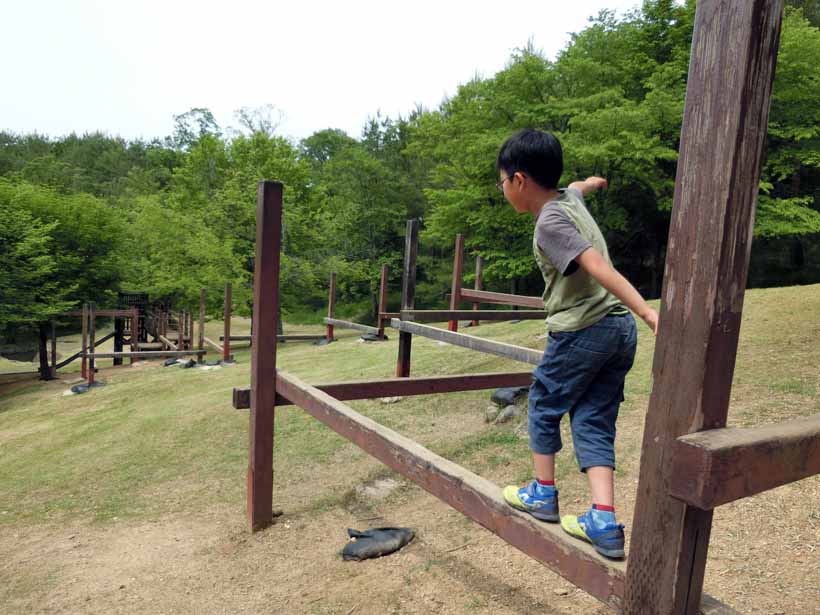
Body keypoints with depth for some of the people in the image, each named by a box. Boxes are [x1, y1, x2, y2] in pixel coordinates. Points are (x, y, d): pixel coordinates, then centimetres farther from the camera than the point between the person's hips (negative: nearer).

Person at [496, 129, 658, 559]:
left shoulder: (549, 222, -15)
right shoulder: (570, 198, 11)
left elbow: (599, 268, -25)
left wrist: (647, 312, -31)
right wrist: (593, 181, 61)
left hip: (580, 330, -8)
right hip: (619, 328, 8)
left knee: (544, 406, 14)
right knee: (593, 422, 10)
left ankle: (543, 493, 27)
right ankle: (604, 523, 5)